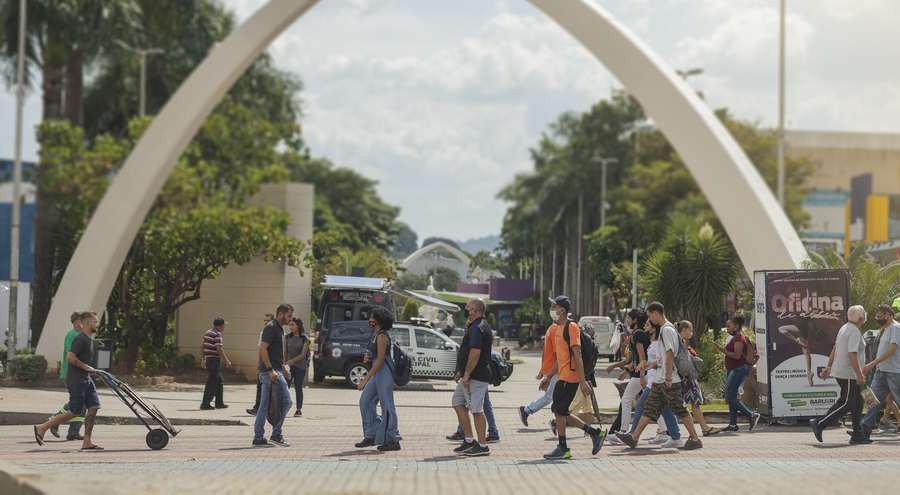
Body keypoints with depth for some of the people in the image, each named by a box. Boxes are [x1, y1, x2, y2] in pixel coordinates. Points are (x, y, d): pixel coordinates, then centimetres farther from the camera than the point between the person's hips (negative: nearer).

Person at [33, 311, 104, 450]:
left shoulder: (88, 339, 15)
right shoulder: (81, 339, -16)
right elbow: (70, 357, -24)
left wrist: (90, 369, 13)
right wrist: (86, 367, -18)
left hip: (86, 380, 10)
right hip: (76, 381, -10)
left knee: (93, 408, 2)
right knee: (74, 412, -6)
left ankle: (87, 442, 3)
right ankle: (42, 428, 3)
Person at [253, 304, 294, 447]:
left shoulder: (279, 329, 19)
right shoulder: (271, 328, -12)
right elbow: (262, 348, -20)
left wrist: (283, 369, 24)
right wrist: (271, 370, -24)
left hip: (273, 371, 10)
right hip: (271, 371, -10)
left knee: (264, 406, 9)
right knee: (285, 401, -9)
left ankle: (258, 438, 10)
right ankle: (276, 434, -5)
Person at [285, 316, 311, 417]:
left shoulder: (305, 339, -5)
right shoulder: (287, 337, 4)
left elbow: (303, 354, -10)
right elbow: (285, 352, 5)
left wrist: (293, 360, -23)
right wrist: (284, 363, -6)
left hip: (300, 367, -2)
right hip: (289, 366, 2)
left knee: (298, 388, 6)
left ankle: (299, 410, 14)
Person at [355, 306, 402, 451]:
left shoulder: (382, 337, -16)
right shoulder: (377, 335, 14)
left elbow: (380, 360, -21)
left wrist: (365, 380, -21)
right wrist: (369, 359, 2)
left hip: (384, 373, -10)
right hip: (378, 373, 10)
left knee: (387, 406, -5)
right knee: (365, 401, 10)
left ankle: (393, 440, 0)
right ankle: (371, 436, 16)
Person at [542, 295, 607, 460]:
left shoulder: (571, 327, -12)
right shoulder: (559, 329, 18)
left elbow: (577, 355, -18)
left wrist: (583, 381, -22)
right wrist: (548, 376, 24)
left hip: (569, 377, -10)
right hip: (562, 377, 10)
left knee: (559, 410, -6)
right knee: (560, 412, 10)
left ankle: (563, 449, 3)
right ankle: (596, 433, 18)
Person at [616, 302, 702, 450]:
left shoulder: (667, 329, -14)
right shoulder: (664, 329, 16)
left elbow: (670, 354, -19)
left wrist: (668, 378, -20)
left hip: (670, 381, -10)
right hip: (659, 380, 10)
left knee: (680, 410, -5)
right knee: (650, 408, 8)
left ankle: (695, 439, 0)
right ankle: (634, 438, 7)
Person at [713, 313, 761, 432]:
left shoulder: (738, 338, -14)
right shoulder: (735, 338, 18)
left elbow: (737, 355, -24)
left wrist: (722, 350, -23)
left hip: (738, 371, -11)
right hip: (732, 371, 11)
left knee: (730, 398, -12)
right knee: (731, 398, 9)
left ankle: (752, 416, -8)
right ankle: (733, 424, 10)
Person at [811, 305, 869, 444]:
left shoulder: (845, 328, 13)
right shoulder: (854, 332, -17)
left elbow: (835, 349, 20)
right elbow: (852, 354, -25)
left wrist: (829, 367, 26)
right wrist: (859, 375, -26)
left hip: (840, 370, 10)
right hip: (848, 374, -10)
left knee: (857, 403, 11)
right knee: (846, 404, -8)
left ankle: (857, 435, 12)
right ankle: (819, 424, -8)